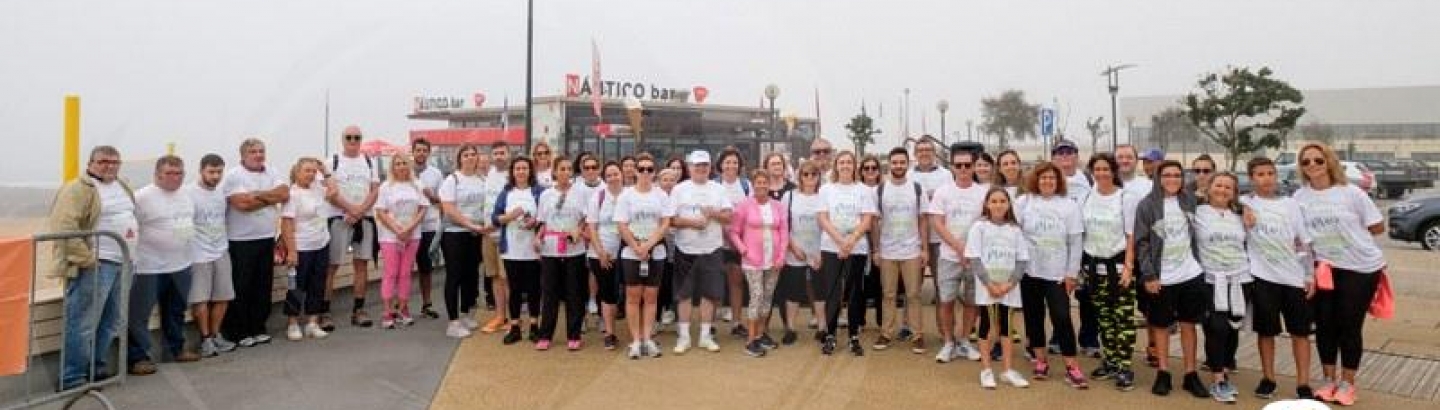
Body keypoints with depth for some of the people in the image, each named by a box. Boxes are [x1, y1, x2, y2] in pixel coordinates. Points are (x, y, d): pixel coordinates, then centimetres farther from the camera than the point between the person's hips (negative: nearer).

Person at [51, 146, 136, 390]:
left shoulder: (123, 188, 17)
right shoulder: (78, 189, -9)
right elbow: (63, 226, -19)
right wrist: (85, 258, -19)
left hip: (121, 264, 8)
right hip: (94, 265, -8)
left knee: (110, 323, 14)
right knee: (83, 324, -5)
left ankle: (98, 370, 25)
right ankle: (73, 379, 2)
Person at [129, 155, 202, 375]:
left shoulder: (185, 197, 9)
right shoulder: (142, 197, -14)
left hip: (181, 265, 7)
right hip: (150, 267, -7)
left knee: (176, 311, 18)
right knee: (139, 314, -1)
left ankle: (177, 348, 31)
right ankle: (138, 357, 7)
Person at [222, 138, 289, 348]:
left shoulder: (271, 175, 11)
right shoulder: (233, 176, -7)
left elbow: (285, 194, -3)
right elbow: (243, 203, -19)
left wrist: (258, 194, -11)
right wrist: (271, 198, -8)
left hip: (267, 239, 6)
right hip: (241, 241, -5)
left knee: (264, 287, 10)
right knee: (241, 288, 2)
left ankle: (258, 329, 21)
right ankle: (239, 332, 12)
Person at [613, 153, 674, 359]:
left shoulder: (661, 195, 3)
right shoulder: (626, 195, -1)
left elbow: (665, 224, -2)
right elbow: (622, 226, -4)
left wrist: (647, 245, -13)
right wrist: (637, 248, -11)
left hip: (656, 252, 1)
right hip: (631, 253, -1)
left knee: (650, 296, 5)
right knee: (633, 296, 1)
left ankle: (648, 339, 11)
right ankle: (635, 340, 7)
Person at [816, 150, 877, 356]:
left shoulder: (864, 190, 4)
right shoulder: (826, 189, 5)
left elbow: (866, 221, -3)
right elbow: (823, 219, -3)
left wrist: (850, 242, -16)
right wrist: (840, 241, -15)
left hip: (857, 249, 0)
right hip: (831, 248, 0)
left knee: (855, 293, 5)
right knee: (831, 293, 0)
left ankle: (854, 337, 14)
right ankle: (830, 336, 10)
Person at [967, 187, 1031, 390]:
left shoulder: (1015, 229, 7)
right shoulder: (979, 226, -2)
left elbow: (1022, 260, 3)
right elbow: (974, 258, -8)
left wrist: (1009, 284, -10)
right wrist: (990, 284, -14)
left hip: (1009, 287, 3)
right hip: (986, 286, -3)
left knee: (1006, 326, 8)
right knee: (987, 326, 2)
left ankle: (1008, 370, 16)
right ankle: (986, 370, 10)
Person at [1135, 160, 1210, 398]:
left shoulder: (1190, 199, 4)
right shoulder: (1147, 205, -6)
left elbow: (1197, 234, 14)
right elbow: (1142, 242, -7)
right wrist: (1148, 275, -13)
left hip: (1191, 274, 3)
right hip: (1161, 277, -3)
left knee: (1188, 325, 9)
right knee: (1161, 325, 8)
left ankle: (1190, 375, 18)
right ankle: (1163, 373, 19)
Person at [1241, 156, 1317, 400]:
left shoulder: (1290, 204, 6)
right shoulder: (1244, 204, 1)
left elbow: (1304, 243, 7)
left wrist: (1310, 275, 2)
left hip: (1294, 277, 2)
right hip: (1263, 276, -2)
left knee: (1300, 331, 5)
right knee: (1266, 331, 6)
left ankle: (1303, 384, 13)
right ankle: (1267, 379, 18)